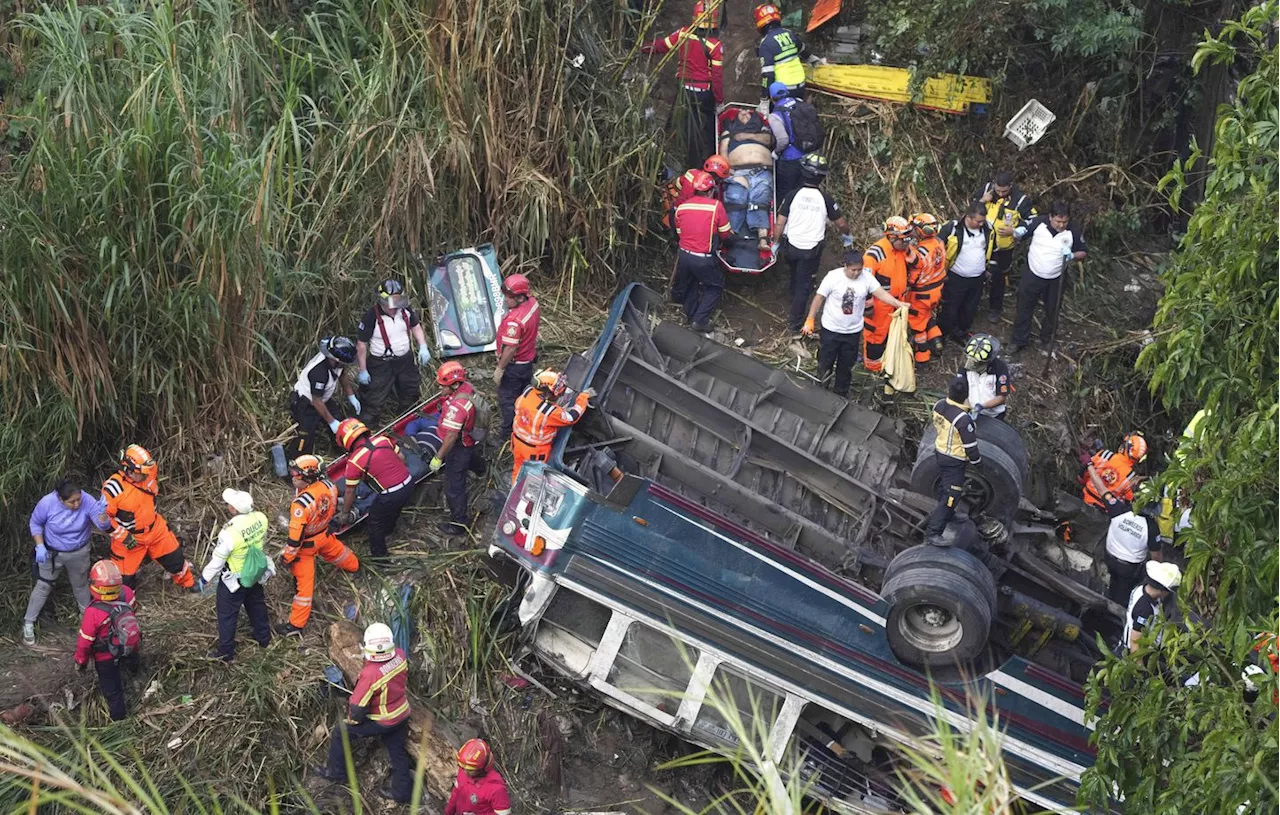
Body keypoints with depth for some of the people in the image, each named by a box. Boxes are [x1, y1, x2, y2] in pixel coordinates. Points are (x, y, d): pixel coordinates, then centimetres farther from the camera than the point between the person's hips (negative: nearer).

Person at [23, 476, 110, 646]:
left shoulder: (87, 501, -29)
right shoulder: (47, 503, -29)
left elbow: (103, 526, -31)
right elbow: (35, 523, -10)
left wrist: (102, 513, -52)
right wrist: (39, 546, -19)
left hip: (79, 553, 1)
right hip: (51, 553, -1)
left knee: (80, 584, 24)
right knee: (43, 587, 9)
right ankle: (28, 623, 26)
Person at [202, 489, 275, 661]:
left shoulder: (229, 533, -37)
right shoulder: (261, 518, -21)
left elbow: (217, 560, -22)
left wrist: (205, 578, -5)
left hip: (234, 580, -6)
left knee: (227, 615, 16)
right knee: (257, 604, 29)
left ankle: (226, 652, 31)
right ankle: (263, 638, 49)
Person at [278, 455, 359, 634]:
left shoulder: (301, 503, -39)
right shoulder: (329, 485, -19)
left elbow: (296, 535, -30)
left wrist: (287, 557, -16)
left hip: (307, 544, -6)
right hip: (324, 534, 6)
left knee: (303, 581, 4)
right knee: (335, 550, 38)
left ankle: (296, 624, 16)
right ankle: (352, 564, 69)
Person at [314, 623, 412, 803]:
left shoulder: (370, 674, -35)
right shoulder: (400, 656, -18)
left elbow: (358, 706, -23)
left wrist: (351, 720, -2)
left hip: (381, 721, -5)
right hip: (402, 714, 6)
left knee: (341, 732, 16)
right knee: (397, 751, 22)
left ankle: (336, 771, 33)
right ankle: (402, 791, 35)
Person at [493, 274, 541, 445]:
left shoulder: (514, 321, -37)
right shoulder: (532, 301, -10)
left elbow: (510, 349, -30)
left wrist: (499, 369, -18)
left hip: (514, 365, -9)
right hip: (529, 359, 9)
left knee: (507, 400, 9)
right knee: (524, 394, 26)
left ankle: (508, 434, 22)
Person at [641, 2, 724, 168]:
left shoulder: (683, 34, -8)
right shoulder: (715, 45, -16)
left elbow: (661, 46, 3)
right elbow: (717, 75, -16)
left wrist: (643, 47, 20)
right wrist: (719, 99, -7)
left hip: (687, 89, 3)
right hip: (706, 91, -3)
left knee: (691, 127, 12)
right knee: (708, 129, 12)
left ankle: (693, 164, 18)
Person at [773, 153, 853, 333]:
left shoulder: (793, 195, -13)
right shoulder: (825, 199, -13)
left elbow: (780, 223, -9)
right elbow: (841, 223, -1)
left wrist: (776, 243, 6)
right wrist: (846, 235, 21)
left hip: (791, 246, 2)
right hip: (812, 250, -2)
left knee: (796, 278, 28)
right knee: (804, 285, 10)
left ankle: (794, 310, 47)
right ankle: (794, 323, 13)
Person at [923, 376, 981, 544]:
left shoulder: (938, 406, -12)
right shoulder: (963, 419, -32)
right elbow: (970, 446, -22)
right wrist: (977, 461, -4)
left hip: (940, 451, 8)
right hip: (954, 460, -8)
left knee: (944, 487, 28)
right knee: (951, 495, 0)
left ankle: (947, 515, 51)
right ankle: (932, 532, -1)